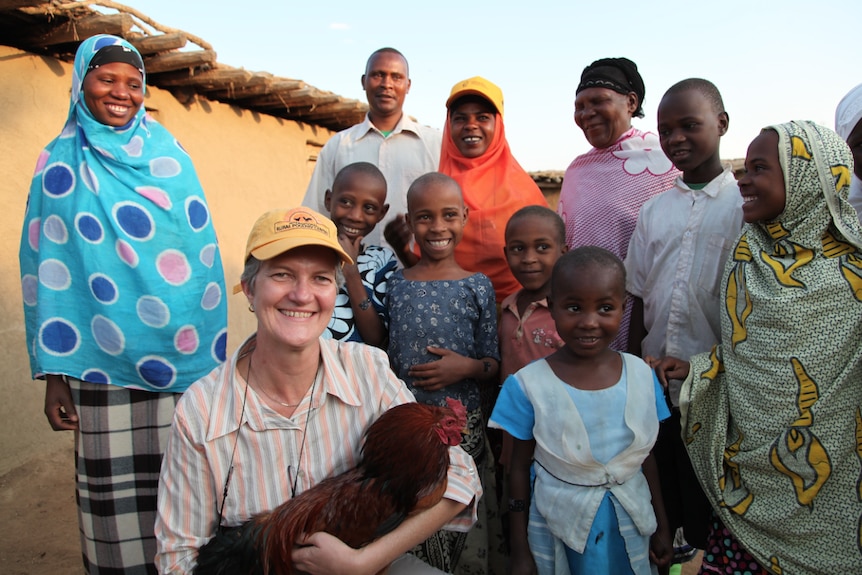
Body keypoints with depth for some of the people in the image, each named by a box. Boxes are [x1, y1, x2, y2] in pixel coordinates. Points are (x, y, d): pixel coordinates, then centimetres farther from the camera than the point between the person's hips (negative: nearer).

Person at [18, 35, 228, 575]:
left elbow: (204, 251, 8)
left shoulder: (170, 153, 8)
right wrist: (53, 374, -1)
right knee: (120, 498, 5)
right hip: (106, 366, -1)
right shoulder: (61, 164, 4)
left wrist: (214, 350, 4)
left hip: (186, 361, 2)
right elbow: (46, 271, 3)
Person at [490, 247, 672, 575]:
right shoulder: (529, 386, -17)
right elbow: (519, 468, -8)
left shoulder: (642, 376, -9)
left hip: (629, 527, 3)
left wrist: (661, 526, 11)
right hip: (559, 529, -2)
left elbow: (646, 456, 3)